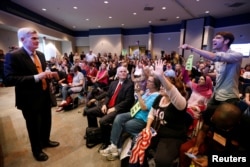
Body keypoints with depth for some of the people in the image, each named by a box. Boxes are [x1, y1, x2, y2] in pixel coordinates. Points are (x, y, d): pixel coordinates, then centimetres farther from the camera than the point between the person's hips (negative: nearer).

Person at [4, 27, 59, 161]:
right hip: (30, 99, -7)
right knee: (34, 126, 14)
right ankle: (37, 150, 39)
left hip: (45, 95, 7)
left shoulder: (41, 54, 7)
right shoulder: (13, 56, -16)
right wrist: (36, 77, -32)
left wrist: (49, 74, -5)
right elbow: (9, 79, -23)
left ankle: (45, 141, 50)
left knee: (46, 121, 23)